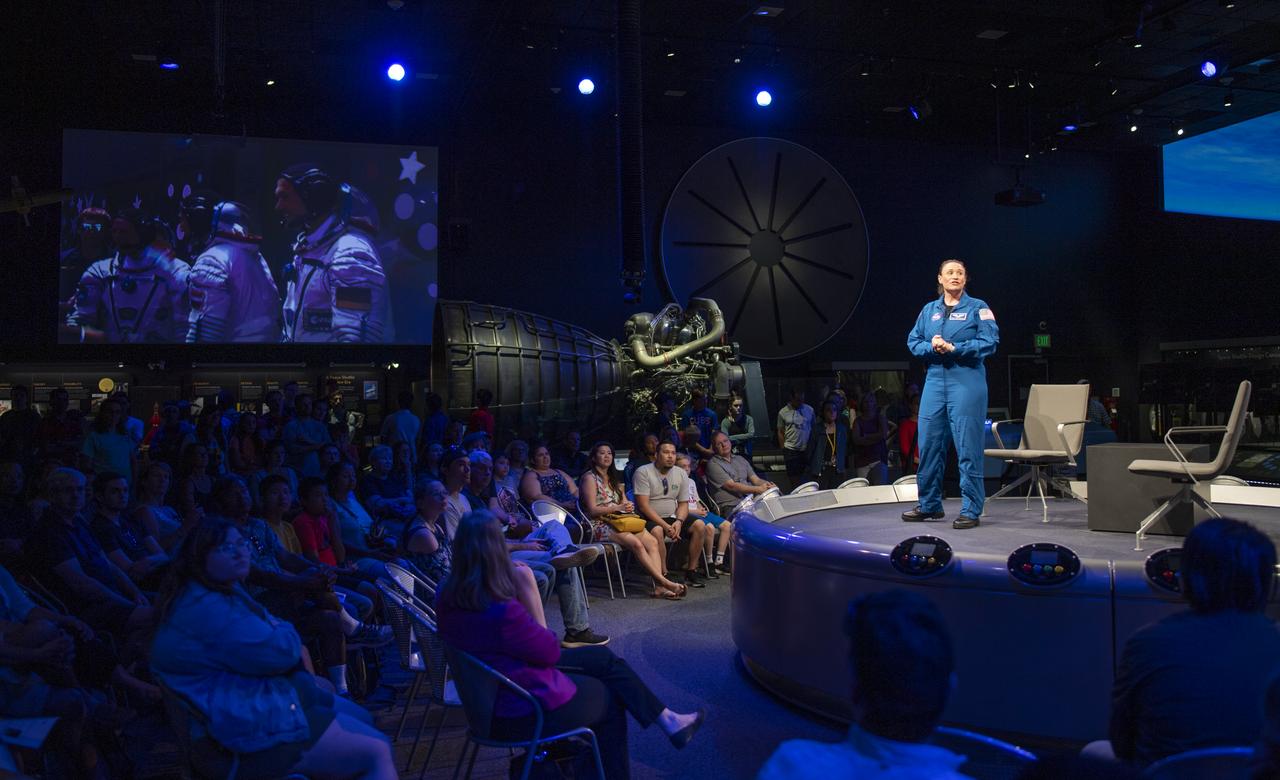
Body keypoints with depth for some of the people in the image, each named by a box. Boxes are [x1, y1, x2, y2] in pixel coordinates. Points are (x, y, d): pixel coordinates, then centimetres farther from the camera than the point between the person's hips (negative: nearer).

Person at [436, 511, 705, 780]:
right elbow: (550, 652, -17)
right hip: (524, 711, -8)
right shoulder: (502, 610, -35)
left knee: (603, 659, 19)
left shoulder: (448, 596, -8)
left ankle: (668, 720, 29)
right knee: (609, 698, 20)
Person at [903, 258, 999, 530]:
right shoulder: (929, 310, 15)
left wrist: (954, 348, -16)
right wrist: (931, 347, -10)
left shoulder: (978, 307, 2)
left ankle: (971, 510, 1)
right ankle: (929, 505, 19)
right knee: (929, 443, 6)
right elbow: (913, 341, 11)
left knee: (968, 446, -5)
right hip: (935, 380, 5)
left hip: (967, 382, -5)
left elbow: (990, 342, -8)